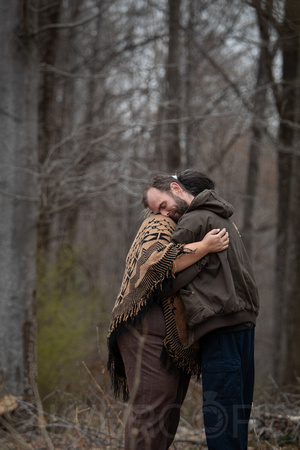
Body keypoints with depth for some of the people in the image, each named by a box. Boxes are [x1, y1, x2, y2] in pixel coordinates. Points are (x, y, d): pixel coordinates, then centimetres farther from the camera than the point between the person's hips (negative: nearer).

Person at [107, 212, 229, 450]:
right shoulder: (158, 225, -1)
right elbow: (156, 261, -21)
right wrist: (205, 247, -20)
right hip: (148, 331, -10)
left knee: (167, 417, 6)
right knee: (149, 411, -15)